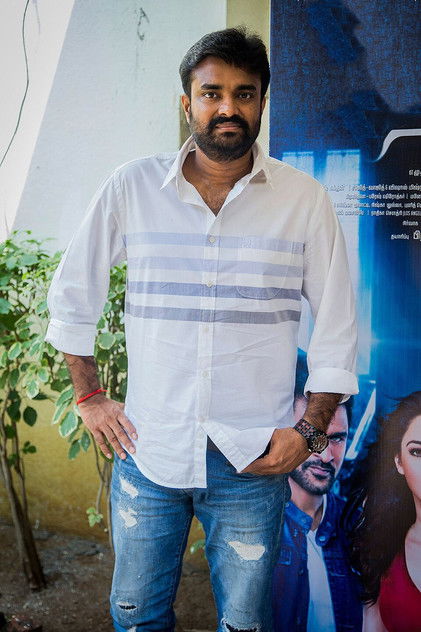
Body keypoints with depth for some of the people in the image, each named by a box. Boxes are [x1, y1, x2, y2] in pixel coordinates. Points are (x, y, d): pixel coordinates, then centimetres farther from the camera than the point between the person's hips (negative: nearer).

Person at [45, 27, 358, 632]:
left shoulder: (303, 198, -3)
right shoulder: (132, 186, -1)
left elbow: (336, 327, 3)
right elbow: (71, 294, 9)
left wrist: (310, 429, -3)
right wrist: (89, 397, 5)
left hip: (253, 461, -1)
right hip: (148, 450, 1)